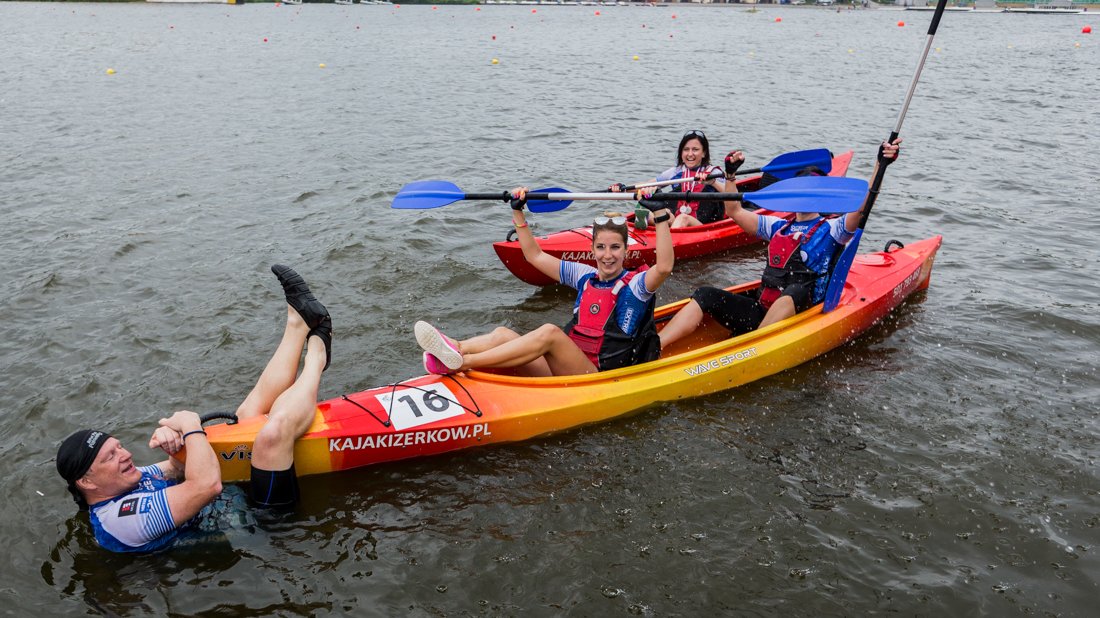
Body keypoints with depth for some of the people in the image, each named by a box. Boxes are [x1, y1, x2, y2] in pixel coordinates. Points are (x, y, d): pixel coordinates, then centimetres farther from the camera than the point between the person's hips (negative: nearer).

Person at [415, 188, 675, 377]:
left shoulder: (635, 284, 1)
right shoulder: (585, 276, 17)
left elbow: (664, 267, -22)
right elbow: (535, 256, 21)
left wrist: (660, 215, -25)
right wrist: (518, 213, 16)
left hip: (600, 379, -6)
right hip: (563, 372, 6)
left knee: (549, 332, -32)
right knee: (504, 334, -18)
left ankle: (459, 362, -42)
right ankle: (455, 349, -47)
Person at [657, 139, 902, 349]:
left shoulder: (830, 229, 7)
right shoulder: (778, 227, 22)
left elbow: (861, 207, -10)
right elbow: (735, 212, 21)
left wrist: (881, 165, -20)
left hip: (797, 316, -5)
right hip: (760, 310, 5)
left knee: (796, 290, -38)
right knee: (706, 295, -12)